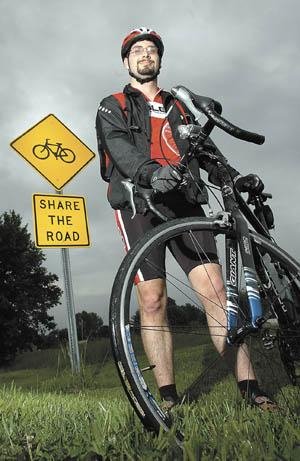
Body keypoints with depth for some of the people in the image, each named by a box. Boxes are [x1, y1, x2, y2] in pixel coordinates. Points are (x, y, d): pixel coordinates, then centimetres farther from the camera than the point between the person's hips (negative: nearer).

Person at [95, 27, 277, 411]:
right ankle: (168, 399, 1)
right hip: (139, 206, -2)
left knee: (215, 291, -9)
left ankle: (249, 388, -7)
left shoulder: (179, 108, 27)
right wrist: (151, 171, -29)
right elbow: (120, 150, -6)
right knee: (152, 302, -6)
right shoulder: (112, 108, 15)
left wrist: (236, 178, -4)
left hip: (184, 205, 3)